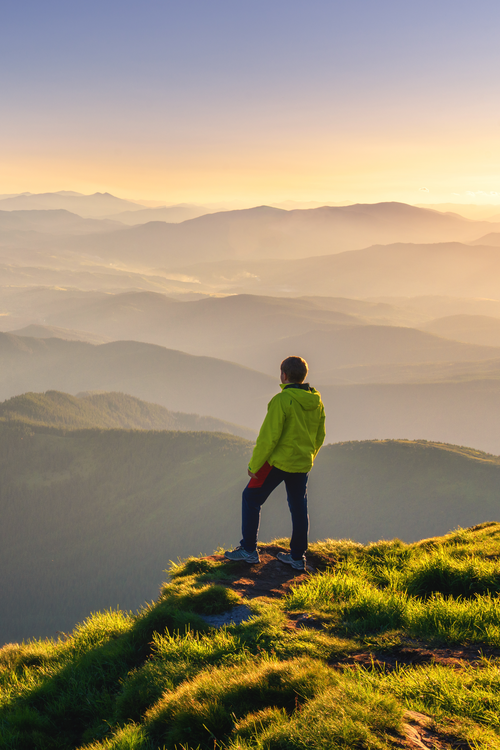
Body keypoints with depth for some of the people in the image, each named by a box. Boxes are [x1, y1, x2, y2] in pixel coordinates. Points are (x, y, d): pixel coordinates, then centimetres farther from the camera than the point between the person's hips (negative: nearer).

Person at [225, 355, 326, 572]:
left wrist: (254, 465, -12)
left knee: (251, 498, 9)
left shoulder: (282, 400, -20)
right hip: (302, 465, 6)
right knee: (299, 507, 16)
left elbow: (268, 436, -21)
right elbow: (319, 437, 11)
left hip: (278, 462, -6)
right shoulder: (317, 402, 2)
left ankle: (249, 550, 11)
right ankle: (298, 557, 22)